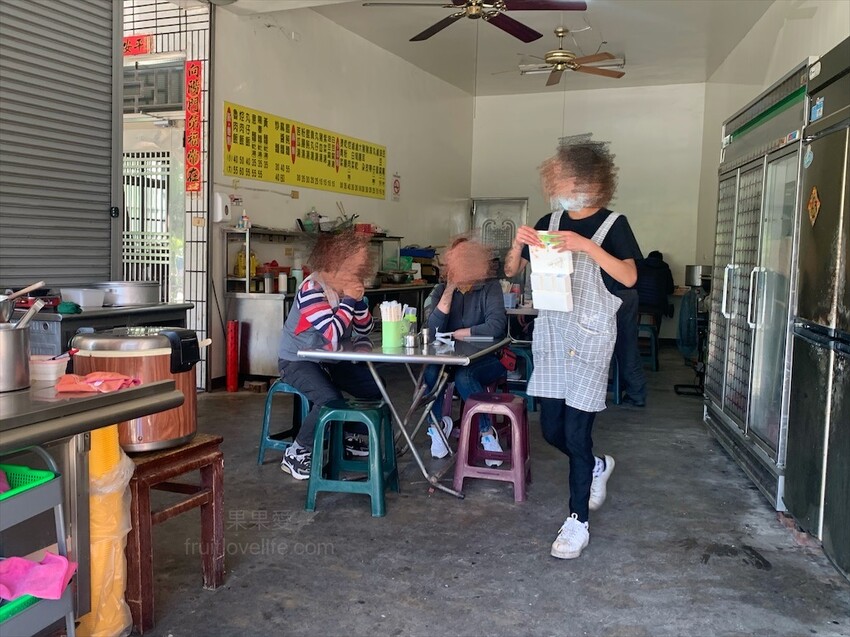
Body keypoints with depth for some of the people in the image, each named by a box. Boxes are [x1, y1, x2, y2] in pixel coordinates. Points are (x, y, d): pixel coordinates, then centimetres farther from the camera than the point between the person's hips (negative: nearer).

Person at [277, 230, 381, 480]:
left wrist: (358, 300, -13)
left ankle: (345, 435, 24)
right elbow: (332, 335, -31)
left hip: (330, 360, 8)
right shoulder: (311, 289, -24)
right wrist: (348, 300, -25)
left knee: (376, 389, 3)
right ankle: (296, 453, -12)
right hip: (297, 360, -8)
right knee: (330, 400, -32)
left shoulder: (344, 287, 1)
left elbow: (364, 330, 3)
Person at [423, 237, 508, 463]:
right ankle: (438, 423, -3)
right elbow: (433, 329, -11)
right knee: (430, 372, -28)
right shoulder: (441, 290, 3)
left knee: (464, 376, -34)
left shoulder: (490, 287, -8)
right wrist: (449, 290, -16)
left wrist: (456, 334, -15)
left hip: (487, 358, -3)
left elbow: (496, 327, -22)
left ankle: (487, 432, -12)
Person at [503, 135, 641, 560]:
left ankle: (578, 522, 9)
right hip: (551, 334, 5)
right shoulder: (550, 222, 9)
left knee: (576, 432, -5)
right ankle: (597, 467, 40)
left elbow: (629, 277, -17)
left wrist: (587, 246, -27)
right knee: (551, 428, 9)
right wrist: (519, 243, -9)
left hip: (590, 338, -5)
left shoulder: (613, 225, -3)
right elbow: (511, 271, 11)